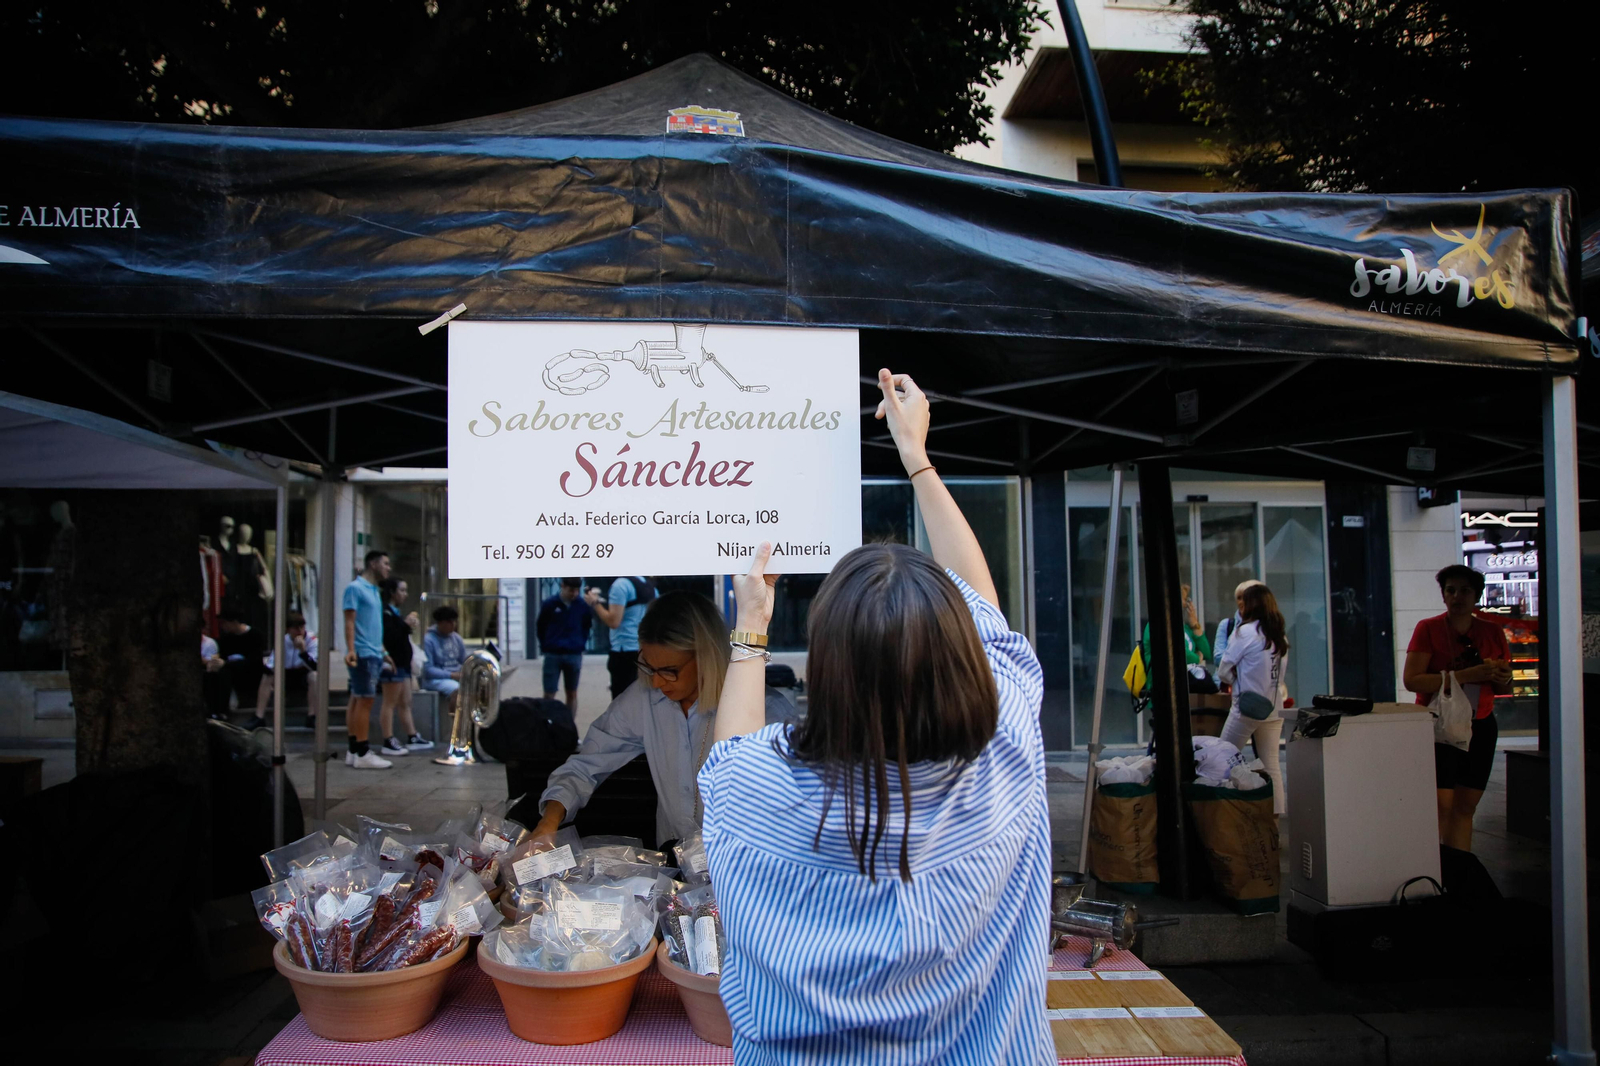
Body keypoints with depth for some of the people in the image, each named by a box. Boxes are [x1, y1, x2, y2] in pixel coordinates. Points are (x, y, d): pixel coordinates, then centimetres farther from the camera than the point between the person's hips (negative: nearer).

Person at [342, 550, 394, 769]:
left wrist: (383, 652, 25)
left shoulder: (375, 591, 20)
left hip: (374, 654, 9)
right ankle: (362, 753, -7)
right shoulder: (355, 588, -7)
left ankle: (354, 751, 14)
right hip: (362, 653, -9)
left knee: (358, 701, 10)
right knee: (364, 701, -9)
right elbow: (350, 621, -14)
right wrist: (350, 649, -23)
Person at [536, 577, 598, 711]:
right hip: (553, 655, -1)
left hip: (574, 655, 1)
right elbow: (540, 627, 5)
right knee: (549, 695, -1)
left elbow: (588, 626, 12)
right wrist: (547, 646, 5)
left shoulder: (583, 605, -3)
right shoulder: (549, 604, -6)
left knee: (572, 694, 10)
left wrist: (581, 643, 1)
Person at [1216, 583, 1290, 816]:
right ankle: (1277, 814, 8)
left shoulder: (1245, 632, -10)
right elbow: (1282, 670, 18)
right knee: (1271, 766, 9)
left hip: (1247, 706, -6)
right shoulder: (1280, 635, 9)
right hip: (1274, 708, 6)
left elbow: (1223, 670, -7)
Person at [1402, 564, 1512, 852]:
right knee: (1442, 806, -11)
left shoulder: (1493, 631, 9)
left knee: (1466, 808, 7)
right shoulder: (1428, 628, -4)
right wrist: (1465, 675, -23)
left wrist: (1502, 679, -7)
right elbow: (1411, 680, -16)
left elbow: (1505, 688, 18)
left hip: (1480, 728, 4)